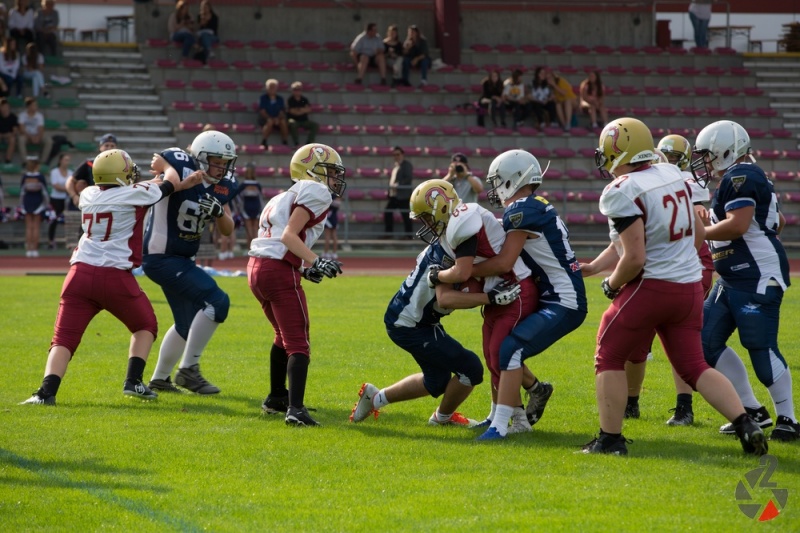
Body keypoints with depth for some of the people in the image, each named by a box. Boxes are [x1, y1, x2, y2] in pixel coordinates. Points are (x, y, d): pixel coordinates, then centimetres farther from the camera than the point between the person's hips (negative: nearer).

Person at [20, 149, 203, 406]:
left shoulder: (89, 195, 13)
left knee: (64, 337, 3)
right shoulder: (135, 194, -1)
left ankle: (47, 391, -16)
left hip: (81, 272, 3)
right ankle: (133, 381, 8)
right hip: (115, 276, -3)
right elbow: (171, 183, 15)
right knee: (145, 326, 21)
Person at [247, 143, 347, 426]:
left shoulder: (286, 197, 25)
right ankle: (295, 409, -22)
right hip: (279, 271, -9)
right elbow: (289, 235, -14)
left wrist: (305, 269, 21)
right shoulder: (316, 193, -3)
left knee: (284, 335, 27)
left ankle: (276, 398, 39)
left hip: (256, 267, 9)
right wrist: (314, 261, -23)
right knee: (298, 343, -9)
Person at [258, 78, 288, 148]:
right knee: (270, 122, -38)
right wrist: (269, 118, -21)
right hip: (265, 118, -2)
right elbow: (262, 111, -5)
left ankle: (285, 141, -29)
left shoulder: (280, 98, 11)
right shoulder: (263, 98, 3)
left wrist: (278, 118, -19)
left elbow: (282, 111, 2)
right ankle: (263, 142, -38)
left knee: (283, 122, -31)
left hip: (277, 118, 2)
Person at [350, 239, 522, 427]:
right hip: (407, 326, -10)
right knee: (470, 369, -7)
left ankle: (376, 397, 39)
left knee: (437, 382, 24)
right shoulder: (442, 255, -30)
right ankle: (443, 417, 19)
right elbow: (445, 298, -42)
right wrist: (491, 297, -45)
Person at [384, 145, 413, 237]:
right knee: (387, 212, 5)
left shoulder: (407, 165, -5)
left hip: (402, 195, -9)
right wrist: (390, 186, 6)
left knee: (405, 215, -5)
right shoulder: (395, 166, 20)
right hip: (393, 194, 9)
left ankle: (408, 234, 1)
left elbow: (409, 178, -15)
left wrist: (398, 185, -21)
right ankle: (388, 233, 11)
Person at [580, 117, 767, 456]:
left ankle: (610, 439, 7)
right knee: (694, 366, 13)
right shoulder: (673, 176, 7)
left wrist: (612, 285, 0)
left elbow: (635, 258, -20)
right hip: (690, 285, 7)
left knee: (610, 358, 8)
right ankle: (746, 426, -1)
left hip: (650, 287, -7)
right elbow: (698, 233, 18)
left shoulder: (622, 192, -15)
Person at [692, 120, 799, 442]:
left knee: (761, 349, -8)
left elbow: (738, 225, -25)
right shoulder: (744, 178, 17)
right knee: (708, 343, 9)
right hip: (733, 279, 11)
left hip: (757, 278, -11)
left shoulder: (740, 177, -14)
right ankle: (752, 411, 14)